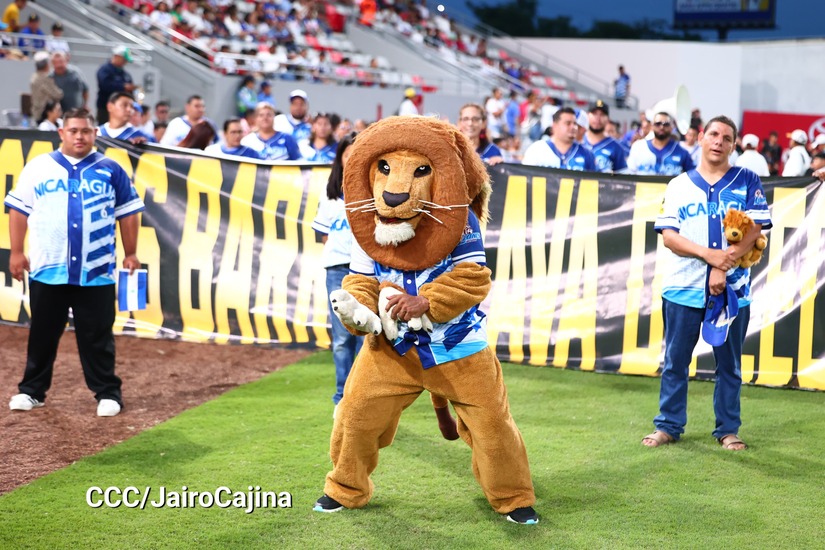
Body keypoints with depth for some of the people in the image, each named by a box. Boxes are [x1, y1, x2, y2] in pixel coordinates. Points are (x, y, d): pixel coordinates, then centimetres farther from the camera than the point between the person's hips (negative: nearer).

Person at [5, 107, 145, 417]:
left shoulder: (111, 170, 4)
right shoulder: (38, 167, 5)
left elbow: (128, 214, 8)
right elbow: (19, 210, 7)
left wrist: (130, 254, 5)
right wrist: (16, 252, 3)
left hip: (96, 271, -1)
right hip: (46, 269, 1)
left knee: (97, 336, 4)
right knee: (42, 333, 10)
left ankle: (107, 393, 10)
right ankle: (32, 390, 19)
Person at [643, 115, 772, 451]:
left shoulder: (747, 182, 6)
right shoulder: (678, 186, 8)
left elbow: (755, 231, -3)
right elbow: (668, 235, 0)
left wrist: (724, 266, -14)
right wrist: (709, 254, -14)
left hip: (732, 289, -1)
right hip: (683, 287, 1)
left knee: (729, 362, 5)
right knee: (675, 360, 4)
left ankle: (728, 429, 14)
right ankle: (668, 426, 13)